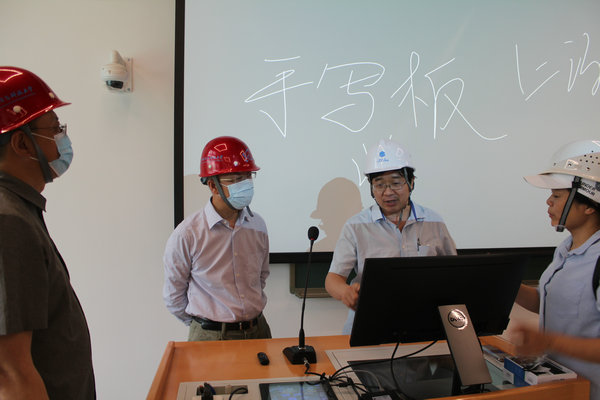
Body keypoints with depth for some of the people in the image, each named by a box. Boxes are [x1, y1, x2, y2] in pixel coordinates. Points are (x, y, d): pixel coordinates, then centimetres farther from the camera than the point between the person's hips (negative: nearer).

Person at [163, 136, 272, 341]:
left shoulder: (257, 225, -1)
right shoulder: (187, 234, -15)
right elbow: (173, 295, -3)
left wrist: (248, 312, 12)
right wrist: (202, 324, 6)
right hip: (211, 338, -3)